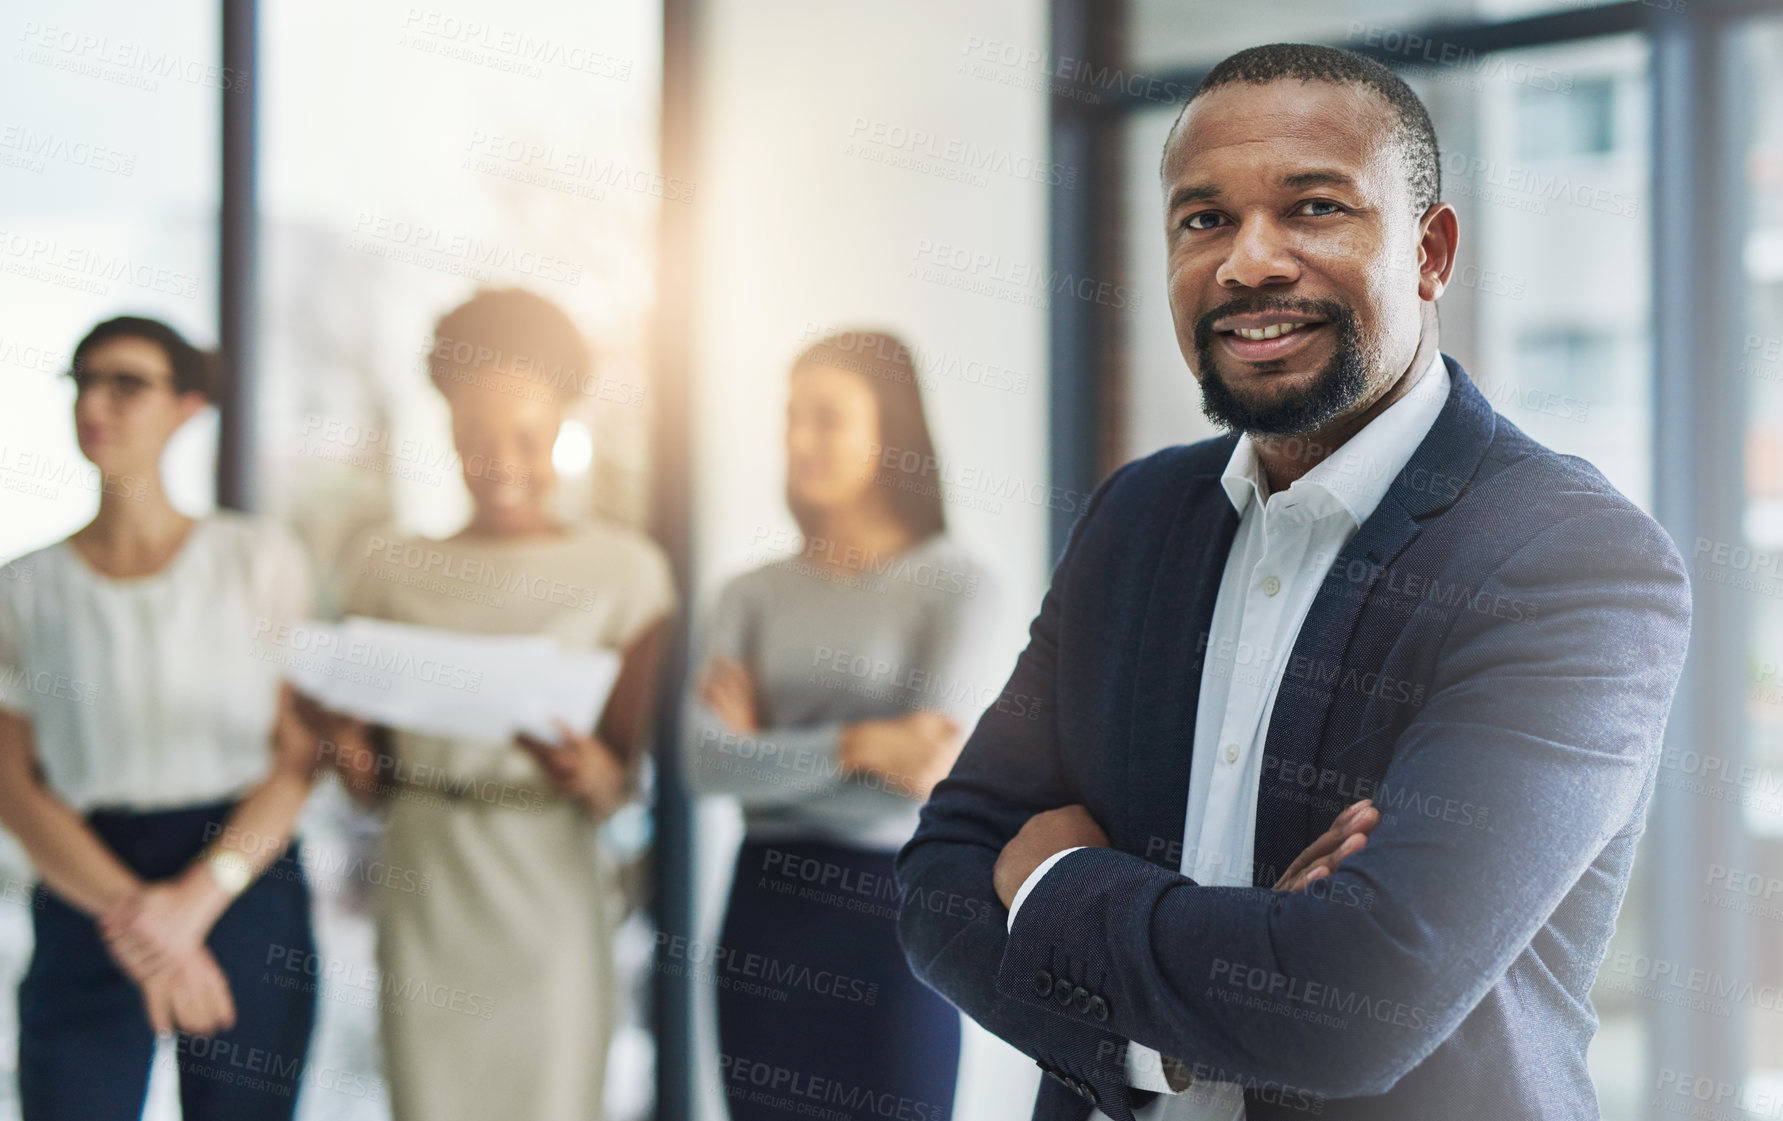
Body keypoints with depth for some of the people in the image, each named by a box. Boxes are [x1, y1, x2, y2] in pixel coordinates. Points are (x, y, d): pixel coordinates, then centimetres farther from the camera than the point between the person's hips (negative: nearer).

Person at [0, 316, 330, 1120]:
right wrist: (128, 910, -14)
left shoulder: (258, 558, 4)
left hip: (248, 893, 0)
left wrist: (198, 897, -14)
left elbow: (302, 756, -2)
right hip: (84, 895, 1)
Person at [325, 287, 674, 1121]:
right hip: (423, 886, 2)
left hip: (549, 888, -2)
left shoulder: (621, 569, 3)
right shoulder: (387, 565, 9)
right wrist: (353, 757, -9)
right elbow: (369, 774, 12)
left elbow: (627, 766, 2)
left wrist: (595, 778, -20)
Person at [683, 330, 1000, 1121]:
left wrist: (767, 757, -6)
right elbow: (705, 760, -7)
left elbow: (934, 776, -15)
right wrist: (861, 747, -19)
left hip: (891, 909, -3)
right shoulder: (753, 595, 8)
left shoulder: (955, 583, -4)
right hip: (765, 908, 4)